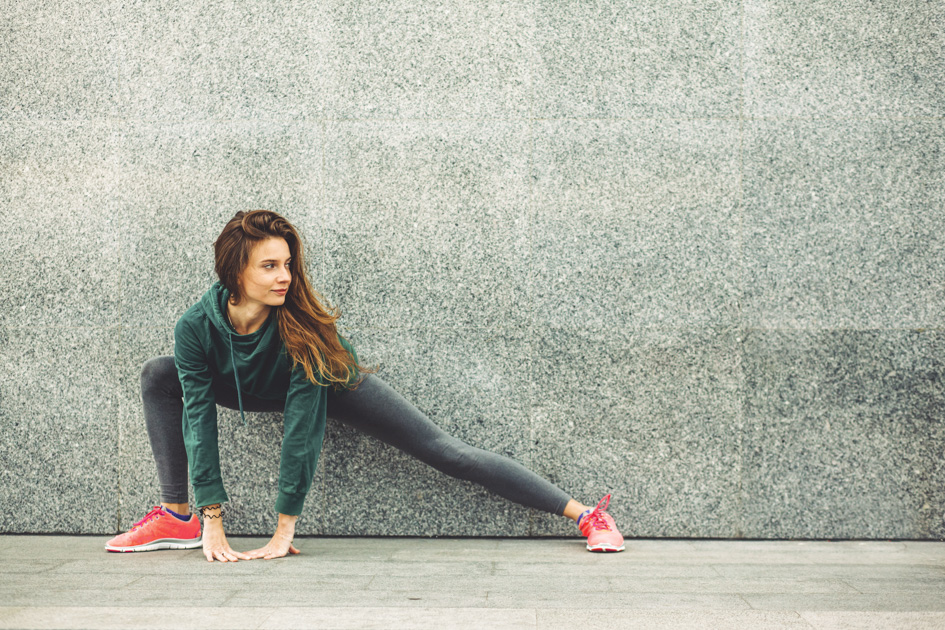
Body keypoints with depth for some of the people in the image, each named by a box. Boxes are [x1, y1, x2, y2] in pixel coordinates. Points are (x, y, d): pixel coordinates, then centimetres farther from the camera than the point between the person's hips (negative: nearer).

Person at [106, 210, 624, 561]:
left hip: (334, 386, -4)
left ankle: (584, 514, -10)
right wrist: (211, 520, -32)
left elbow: (303, 424, -37)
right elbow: (199, 420, -28)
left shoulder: (301, 324, -37)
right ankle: (177, 518, -3)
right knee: (158, 376, -10)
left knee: (448, 452, -13)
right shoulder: (196, 326, -29)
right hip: (256, 390, 4)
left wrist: (285, 528, -36)